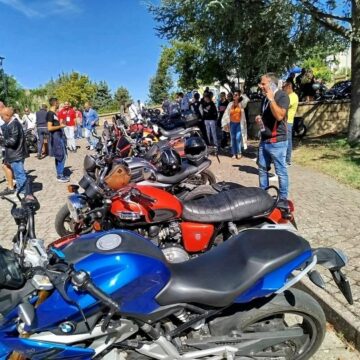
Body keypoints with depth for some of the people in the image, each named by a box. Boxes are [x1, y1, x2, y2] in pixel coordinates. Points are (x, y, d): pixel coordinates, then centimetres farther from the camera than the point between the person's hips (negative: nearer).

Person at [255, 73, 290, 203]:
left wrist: (271, 99, -21)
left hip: (277, 141, -9)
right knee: (262, 169, 15)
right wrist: (259, 118, 7)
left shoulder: (282, 96, -11)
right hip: (264, 140, 9)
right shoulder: (265, 97, 14)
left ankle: (283, 198, 12)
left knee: (281, 171, 1)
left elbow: (279, 116, -27)